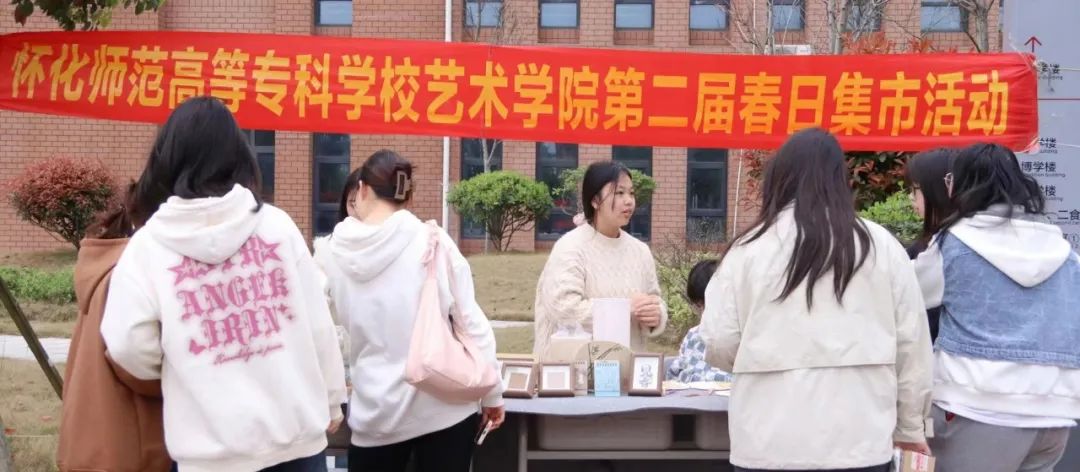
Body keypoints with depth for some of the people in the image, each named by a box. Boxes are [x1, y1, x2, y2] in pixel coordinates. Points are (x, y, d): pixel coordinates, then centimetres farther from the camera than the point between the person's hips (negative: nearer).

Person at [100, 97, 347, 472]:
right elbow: (317, 324, 0)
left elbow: (128, 347, -7)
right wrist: (330, 400, 13)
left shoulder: (147, 247, -5)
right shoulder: (277, 224, -2)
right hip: (297, 431, 2)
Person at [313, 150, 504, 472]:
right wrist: (492, 393, 4)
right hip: (444, 405, -1)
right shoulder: (433, 241, -7)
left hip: (378, 412, 1)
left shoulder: (331, 252, -3)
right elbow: (471, 321, -6)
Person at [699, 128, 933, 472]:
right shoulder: (881, 245, 0)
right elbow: (911, 343, 4)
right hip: (859, 442, 2)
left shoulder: (750, 249, -5)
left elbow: (718, 344, -2)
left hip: (769, 444, -1)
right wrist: (910, 426, 15)